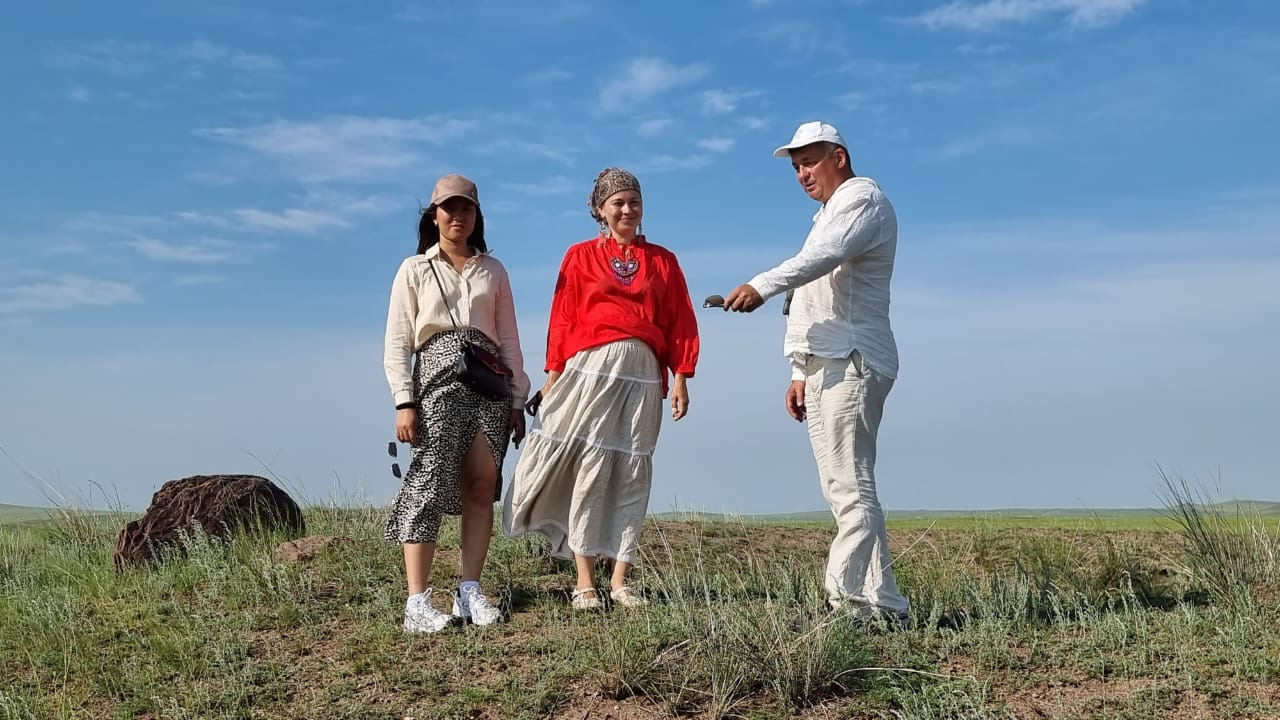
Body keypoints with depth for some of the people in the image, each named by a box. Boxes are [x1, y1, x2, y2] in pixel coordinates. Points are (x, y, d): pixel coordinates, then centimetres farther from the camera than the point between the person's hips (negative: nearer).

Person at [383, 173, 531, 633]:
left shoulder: (492, 270, 18)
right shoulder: (415, 269, 10)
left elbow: (509, 339, 16)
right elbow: (397, 342, 3)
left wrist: (517, 400, 9)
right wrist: (404, 402, -8)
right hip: (436, 376, -3)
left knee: (482, 485, -3)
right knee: (428, 484, -12)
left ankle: (470, 592, 1)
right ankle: (417, 602, -16)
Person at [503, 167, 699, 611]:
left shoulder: (662, 260, 15)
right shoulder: (581, 257, 10)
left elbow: (680, 324, 11)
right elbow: (563, 320, 6)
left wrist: (681, 379, 2)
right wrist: (553, 376, -2)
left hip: (643, 374, 2)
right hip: (591, 367, -2)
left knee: (633, 474, 1)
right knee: (590, 469, -6)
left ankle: (620, 581, 6)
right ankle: (585, 583, -4)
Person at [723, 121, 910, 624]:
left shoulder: (863, 198, -2)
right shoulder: (828, 215, 30)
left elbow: (824, 256, -24)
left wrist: (763, 285, -38)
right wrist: (801, 372, 21)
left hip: (852, 362, -10)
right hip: (827, 365, 10)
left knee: (850, 487, -15)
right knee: (847, 488, 6)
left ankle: (848, 600, -18)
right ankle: (883, 604, 8)